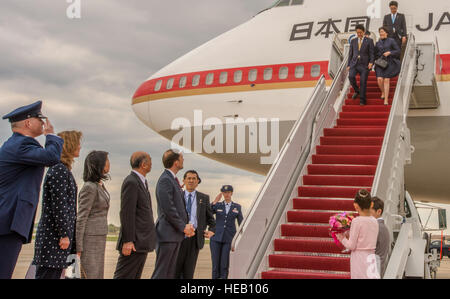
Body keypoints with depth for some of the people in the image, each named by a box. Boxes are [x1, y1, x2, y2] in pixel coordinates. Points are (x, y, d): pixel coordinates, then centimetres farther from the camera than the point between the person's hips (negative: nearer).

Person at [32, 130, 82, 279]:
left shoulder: (63, 170, 19)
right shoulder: (59, 170, -14)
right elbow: (58, 205, -19)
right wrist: (64, 234, -18)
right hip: (54, 235, -10)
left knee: (55, 274, 11)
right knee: (48, 274, -8)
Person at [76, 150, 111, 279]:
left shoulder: (99, 185, 11)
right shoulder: (89, 187, -16)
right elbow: (81, 218, -17)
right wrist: (78, 247, -18)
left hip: (98, 237, 9)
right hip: (89, 238, -9)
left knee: (98, 275, 11)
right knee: (91, 275, -7)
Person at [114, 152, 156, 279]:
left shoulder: (142, 182, 17)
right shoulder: (131, 182, -13)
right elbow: (126, 214, -18)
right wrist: (128, 241, -21)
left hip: (143, 242, 10)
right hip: (133, 244, -10)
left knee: (135, 276, 11)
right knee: (123, 276, -6)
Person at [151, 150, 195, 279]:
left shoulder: (173, 180, 17)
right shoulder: (165, 180, -14)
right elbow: (168, 209, -20)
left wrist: (186, 224, 6)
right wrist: (183, 227, -13)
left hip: (176, 235, 10)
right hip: (167, 234, -10)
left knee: (171, 273, 11)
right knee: (161, 274, -6)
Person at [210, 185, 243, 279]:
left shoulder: (237, 207, 8)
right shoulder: (217, 205, 8)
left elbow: (241, 223, 10)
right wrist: (215, 201, -12)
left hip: (229, 239, -1)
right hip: (216, 237, 1)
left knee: (225, 264, -6)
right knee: (215, 264, -2)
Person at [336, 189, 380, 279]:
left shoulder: (356, 221, -13)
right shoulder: (374, 221, 4)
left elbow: (351, 246, -11)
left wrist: (341, 237, 5)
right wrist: (349, 236, 15)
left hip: (359, 258, -5)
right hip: (371, 258, 5)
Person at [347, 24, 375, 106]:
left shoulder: (369, 41, 5)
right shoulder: (353, 41, 15)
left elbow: (372, 53, 1)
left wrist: (371, 62, -16)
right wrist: (348, 65, 9)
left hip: (364, 64, -2)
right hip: (354, 63, 2)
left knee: (363, 81, -10)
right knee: (351, 76, -23)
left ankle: (362, 100, -1)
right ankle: (356, 91, 3)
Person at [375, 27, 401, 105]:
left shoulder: (391, 41, 1)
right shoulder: (378, 43, 12)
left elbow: (398, 51, -1)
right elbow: (375, 54, 21)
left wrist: (389, 52, -14)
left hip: (389, 63, -3)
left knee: (386, 80, -13)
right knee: (380, 79, -15)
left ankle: (386, 100, -11)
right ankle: (383, 92, 16)